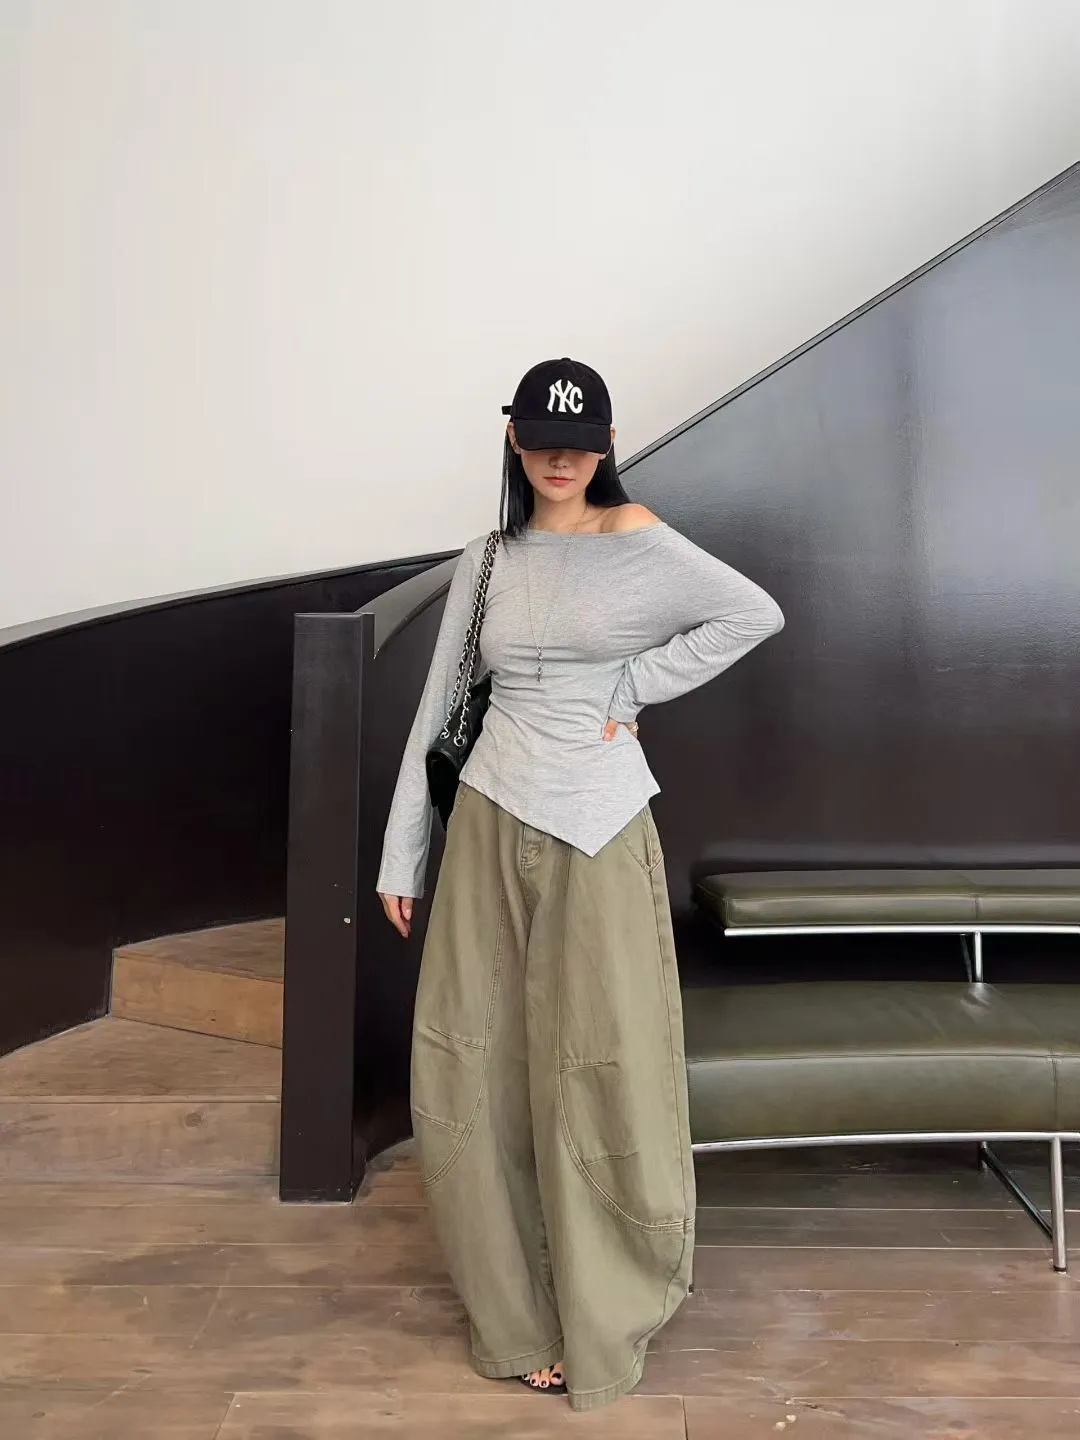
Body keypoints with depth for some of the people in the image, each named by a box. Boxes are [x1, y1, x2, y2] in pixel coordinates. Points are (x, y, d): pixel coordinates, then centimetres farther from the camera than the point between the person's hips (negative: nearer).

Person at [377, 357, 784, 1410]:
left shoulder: (636, 541, -1)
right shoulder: (486, 564, 9)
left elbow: (755, 615, -7)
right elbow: (437, 711, 10)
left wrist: (631, 688, -8)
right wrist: (399, 854, 9)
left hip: (597, 830, -3)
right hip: (492, 825, 4)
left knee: (602, 1070, 5)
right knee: (477, 1067, 7)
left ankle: (606, 1314, 27)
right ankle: (520, 1316, 28)